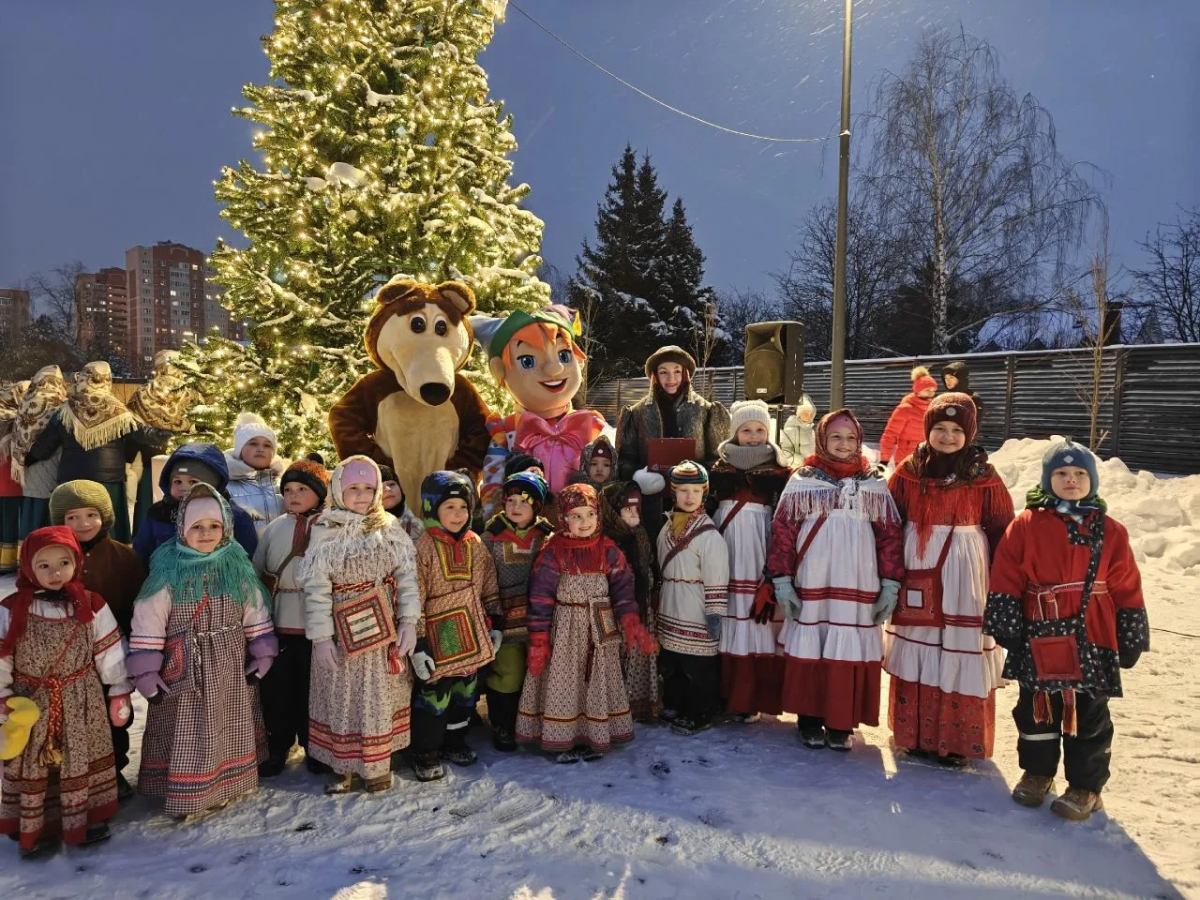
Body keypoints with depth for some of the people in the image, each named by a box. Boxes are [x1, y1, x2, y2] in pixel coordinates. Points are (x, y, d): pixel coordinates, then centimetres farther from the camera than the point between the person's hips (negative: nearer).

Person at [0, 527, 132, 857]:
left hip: (82, 704, 0)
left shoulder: (92, 606, -7)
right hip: (30, 704, 0)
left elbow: (110, 653, -1)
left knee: (82, 762, 11)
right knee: (30, 766, 10)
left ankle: (89, 819, 27)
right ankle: (31, 829, 25)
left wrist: (120, 693, 1)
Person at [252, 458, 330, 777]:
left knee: (313, 686, 9)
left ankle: (314, 746, 26)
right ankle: (277, 748, 27)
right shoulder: (274, 528, 7)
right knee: (276, 686, 11)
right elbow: (255, 572, 10)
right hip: (277, 622, 3)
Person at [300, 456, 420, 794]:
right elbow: (315, 587, -7)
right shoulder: (324, 532, -5)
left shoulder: (390, 529, 1)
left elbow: (407, 576, -1)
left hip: (383, 628, 2)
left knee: (381, 695, 10)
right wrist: (321, 636, -11)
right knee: (341, 696, 8)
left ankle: (378, 765, 25)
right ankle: (341, 765, 26)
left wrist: (409, 621, -7)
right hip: (342, 630, -1)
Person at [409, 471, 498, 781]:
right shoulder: (422, 547, -14)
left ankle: (454, 742, 36)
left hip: (471, 637, 6)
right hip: (438, 637, -6)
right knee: (434, 695, 4)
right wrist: (417, 642, -17)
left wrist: (493, 625, 10)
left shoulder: (475, 545, 4)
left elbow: (489, 589, 12)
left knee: (465, 691, 17)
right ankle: (426, 753, 21)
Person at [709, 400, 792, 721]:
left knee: (759, 619, -2)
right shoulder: (721, 466, 11)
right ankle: (725, 693, 12)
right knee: (727, 620, 1)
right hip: (727, 545, 1)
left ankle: (752, 697, 8)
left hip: (761, 548, -1)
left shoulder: (779, 470, 6)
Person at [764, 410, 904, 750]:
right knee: (810, 649, 4)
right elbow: (782, 531, 0)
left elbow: (890, 534, 6)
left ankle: (841, 724, 17)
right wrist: (781, 581, -5)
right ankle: (810, 721, 19)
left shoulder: (874, 483, 7)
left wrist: (890, 584, 0)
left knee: (851, 651, 3)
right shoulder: (803, 481, 2)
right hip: (811, 584, -1)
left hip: (859, 587, 1)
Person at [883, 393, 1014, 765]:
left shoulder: (984, 477, -2)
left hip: (964, 575, -1)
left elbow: (1001, 530, 2)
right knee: (916, 650, 8)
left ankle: (958, 741, 16)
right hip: (918, 571, 2)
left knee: (962, 653, 1)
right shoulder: (908, 472, 1)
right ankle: (915, 734, 22)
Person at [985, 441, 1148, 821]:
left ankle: (1085, 786, 25)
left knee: (1088, 714, 9)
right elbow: (1006, 580, -3)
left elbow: (1127, 589, 5)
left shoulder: (1110, 532, 1)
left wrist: (1131, 638, 6)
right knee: (1036, 707, 14)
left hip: (1091, 640, 0)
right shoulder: (1026, 525, -3)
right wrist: (1005, 625, -5)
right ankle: (1037, 772, 33)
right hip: (1039, 638, 0)